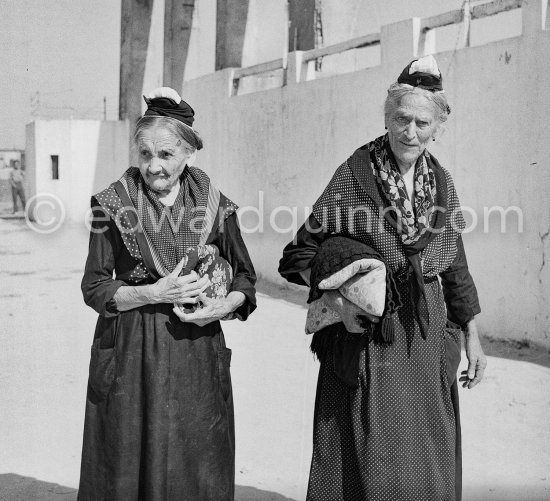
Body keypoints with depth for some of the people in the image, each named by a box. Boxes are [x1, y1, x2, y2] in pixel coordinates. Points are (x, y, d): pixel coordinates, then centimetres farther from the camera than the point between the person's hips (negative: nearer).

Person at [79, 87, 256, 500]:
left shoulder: (215, 206, 1)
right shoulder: (113, 205, -2)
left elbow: (245, 277, 11)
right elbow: (94, 288, -2)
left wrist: (225, 305, -11)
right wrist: (154, 293, -16)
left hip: (197, 355, 1)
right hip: (129, 356, -1)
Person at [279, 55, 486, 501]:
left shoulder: (442, 182, 7)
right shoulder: (355, 174, -7)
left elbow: (454, 267, 14)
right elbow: (302, 253, -5)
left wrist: (472, 336, 14)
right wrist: (337, 298, -20)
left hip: (428, 340, 4)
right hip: (366, 336, -4)